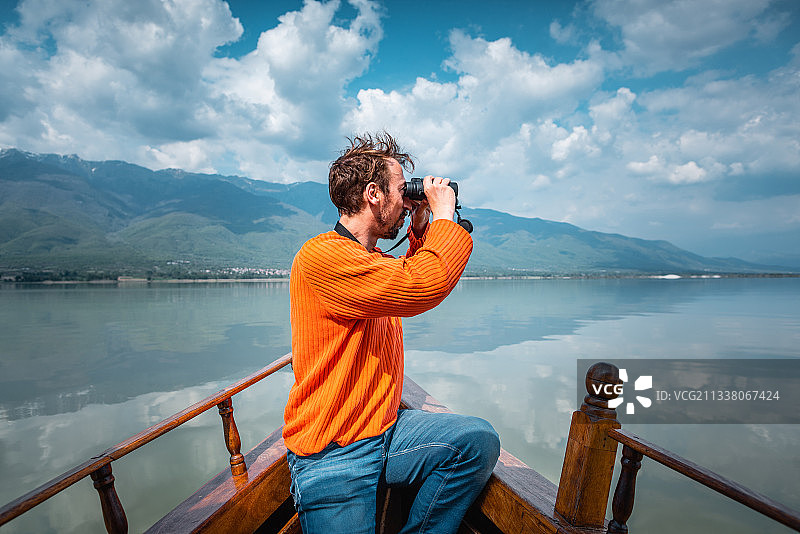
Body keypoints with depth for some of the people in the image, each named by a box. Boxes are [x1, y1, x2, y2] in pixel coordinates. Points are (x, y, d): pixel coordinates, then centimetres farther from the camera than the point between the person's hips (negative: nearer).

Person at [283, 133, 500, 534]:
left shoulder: (374, 260, 11)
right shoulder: (322, 255, -21)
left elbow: (409, 278, 32)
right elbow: (427, 286, -32)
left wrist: (420, 230, 17)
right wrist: (443, 212, -15)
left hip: (385, 428, 8)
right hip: (333, 455, -8)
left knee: (479, 441, -7)